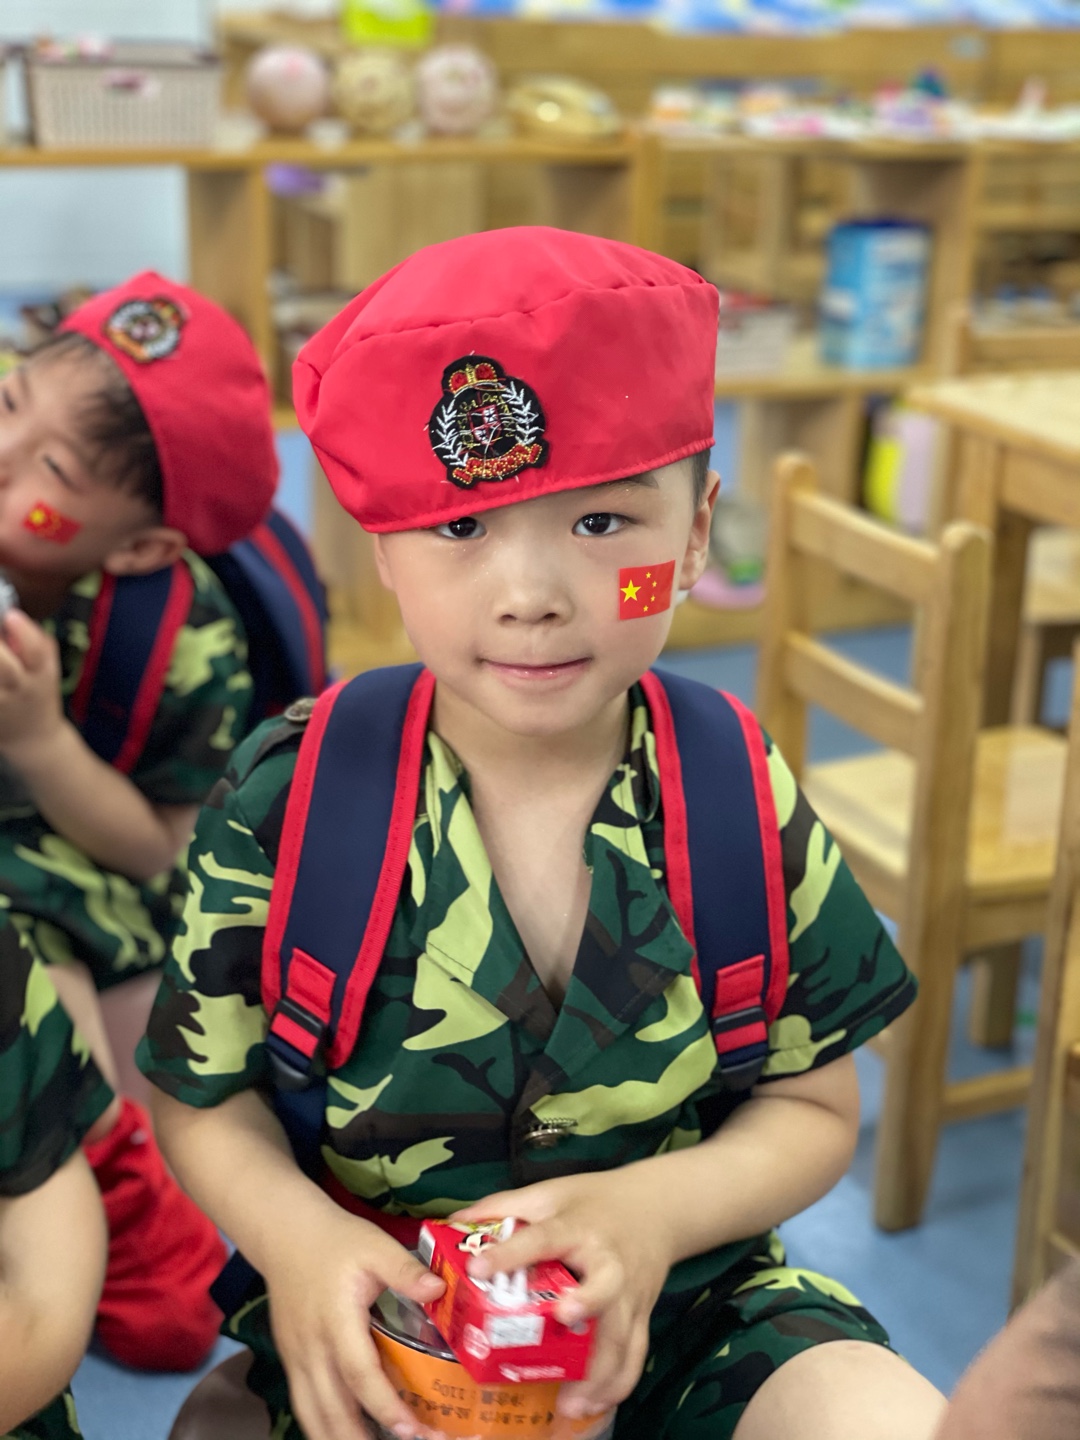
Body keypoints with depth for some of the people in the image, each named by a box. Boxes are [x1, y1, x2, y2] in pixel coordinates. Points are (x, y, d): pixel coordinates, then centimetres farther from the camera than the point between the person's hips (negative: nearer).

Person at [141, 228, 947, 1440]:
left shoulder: (746, 805, -8)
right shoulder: (284, 803, -11)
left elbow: (812, 1107, 0)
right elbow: (204, 1097, -1)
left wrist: (656, 1208, -20)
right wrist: (297, 1235, -22)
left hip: (684, 1307, 1)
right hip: (372, 1321, 0)